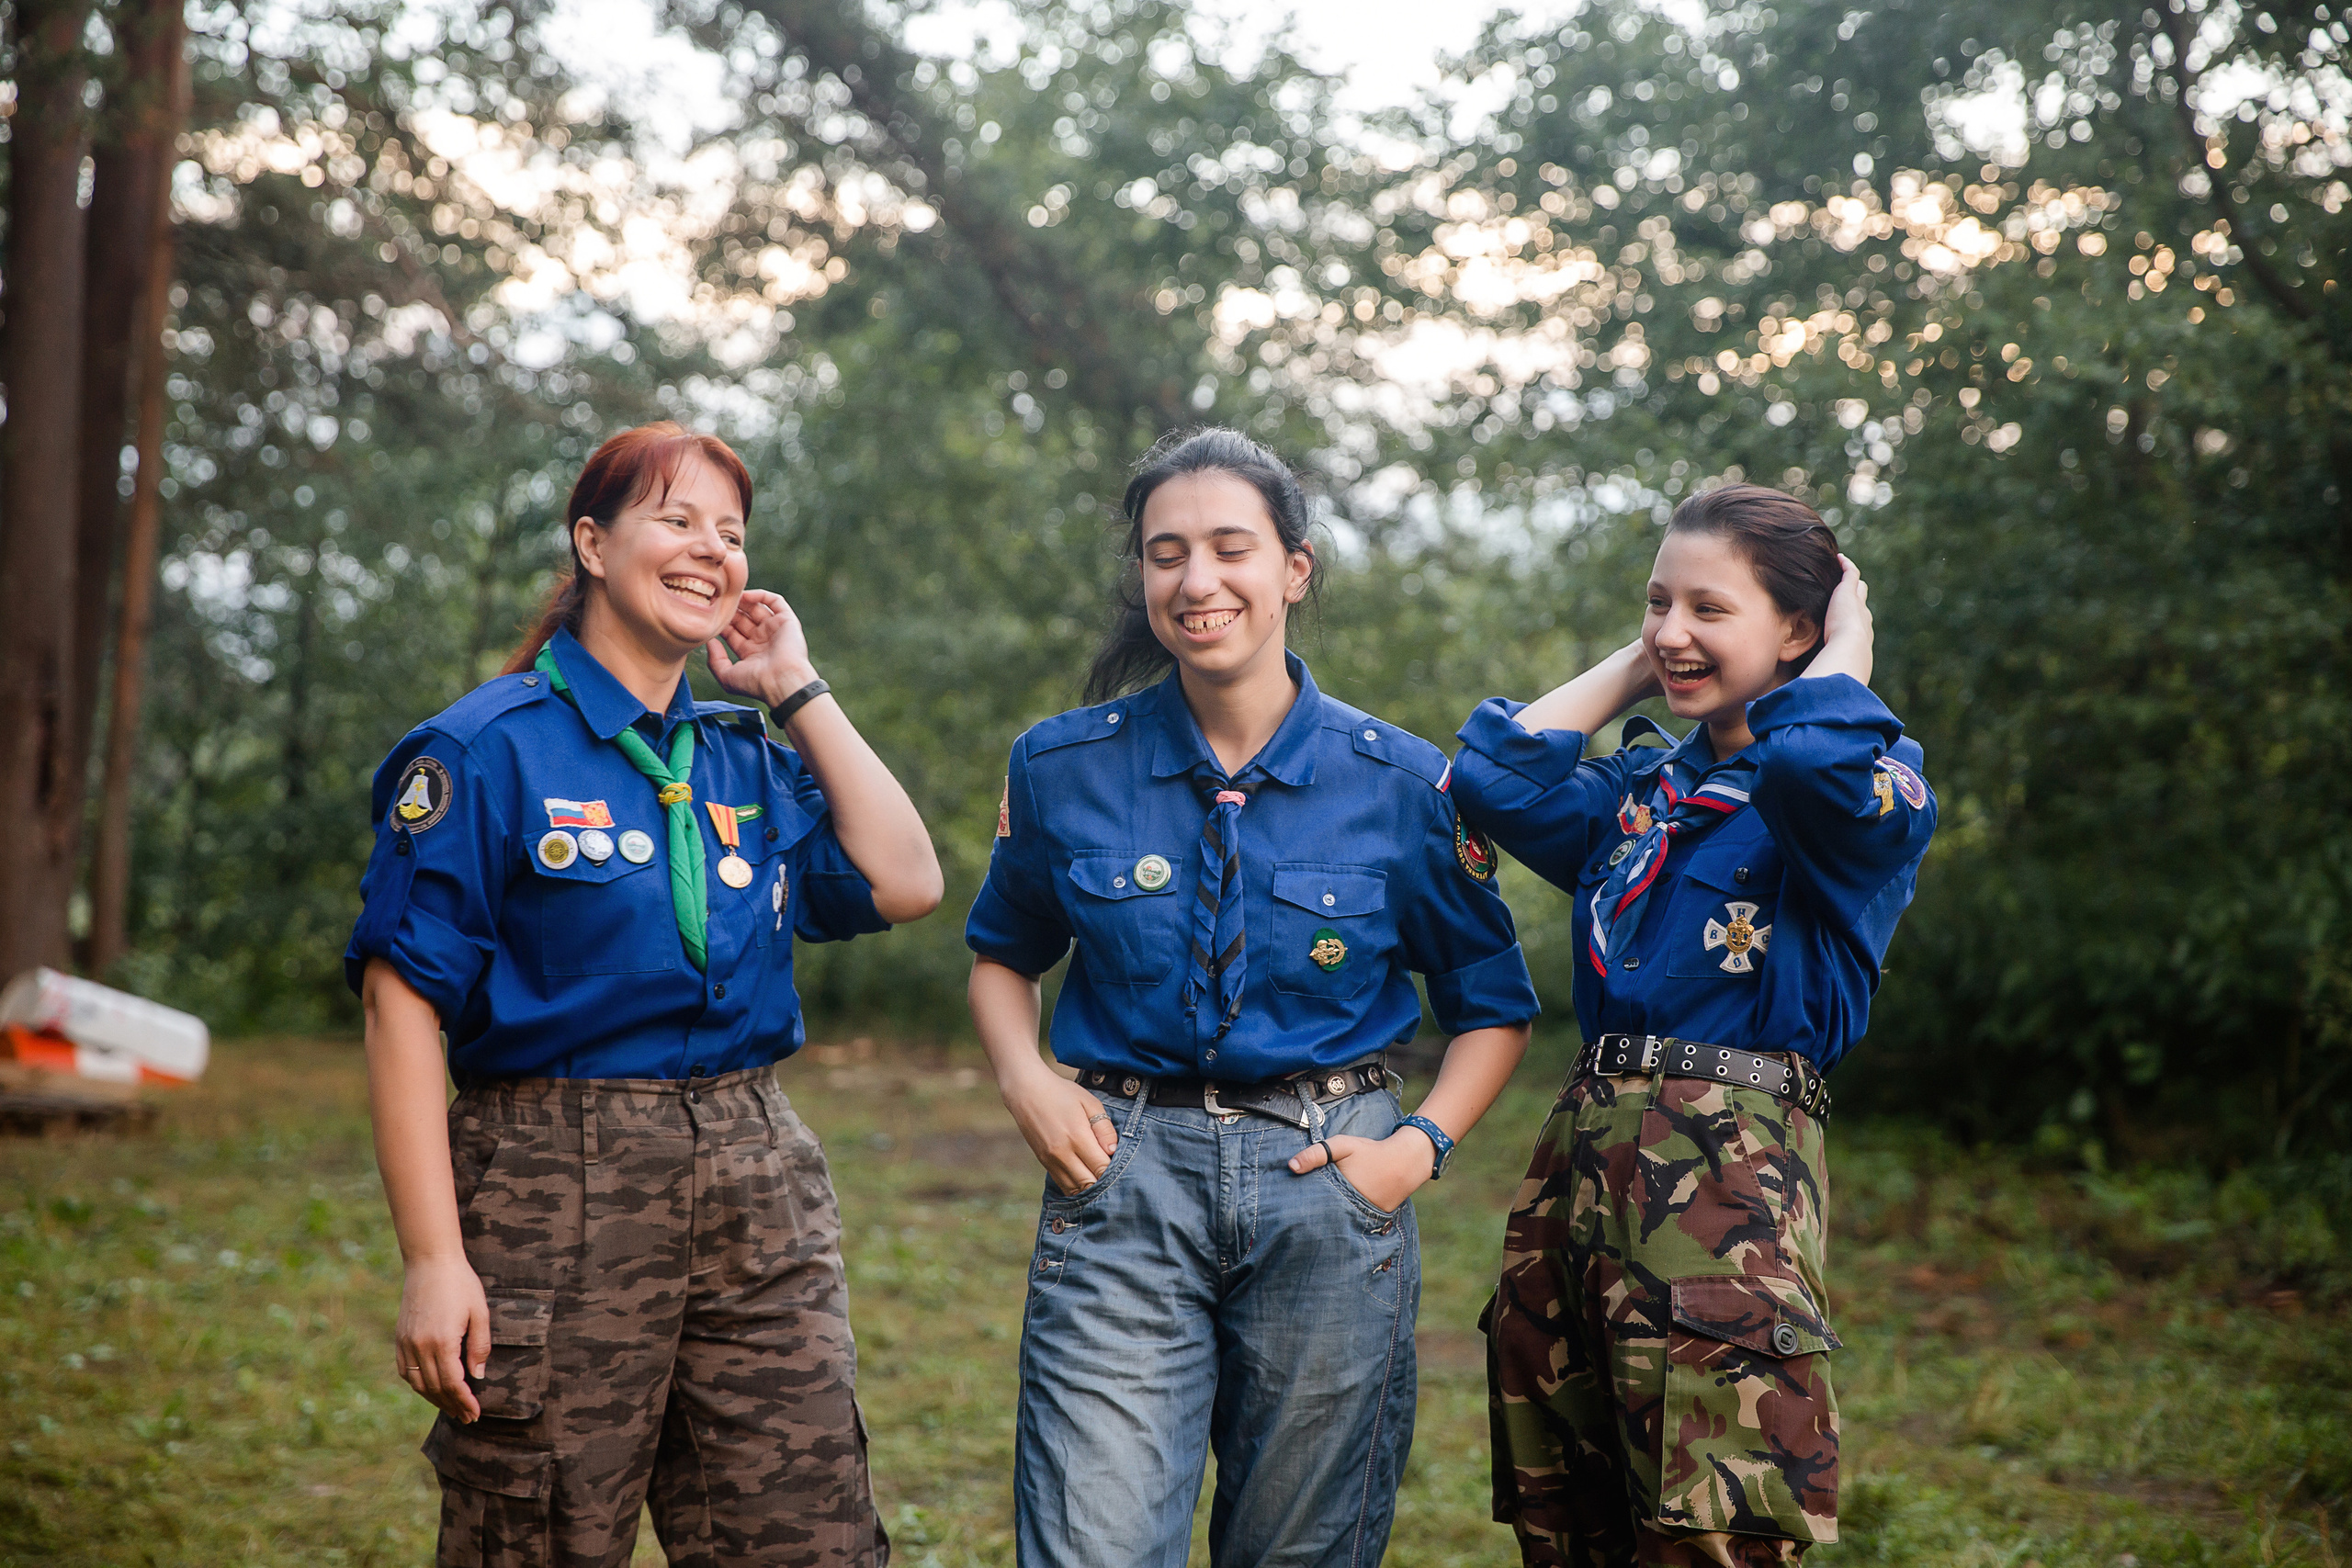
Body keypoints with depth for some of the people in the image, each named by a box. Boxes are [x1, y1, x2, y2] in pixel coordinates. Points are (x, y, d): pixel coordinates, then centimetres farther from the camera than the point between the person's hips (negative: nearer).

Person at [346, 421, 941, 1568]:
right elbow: (402, 1006, -9)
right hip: (556, 1198, -5)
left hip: (758, 1189, 5)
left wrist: (797, 691, 4)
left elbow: (905, 884, 2)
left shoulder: (748, 757, 14)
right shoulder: (489, 749, -4)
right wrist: (433, 1260, -16)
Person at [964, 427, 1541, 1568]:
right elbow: (1002, 955, 19)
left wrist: (1422, 1145, -6)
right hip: (1124, 1179, 0)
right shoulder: (1062, 767, 2)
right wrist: (1027, 1081, 0)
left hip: (1325, 1185, 0)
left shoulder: (1404, 784, -1)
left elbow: (1493, 1006, 9)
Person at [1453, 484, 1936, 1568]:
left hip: (1732, 1163, -7)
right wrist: (1628, 670, 16)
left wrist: (1846, 653, -5)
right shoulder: (1642, 787, 20)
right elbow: (1496, 777, 8)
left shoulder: (1869, 787, -1)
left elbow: (1819, 765, -25)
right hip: (1583, 1148, 7)